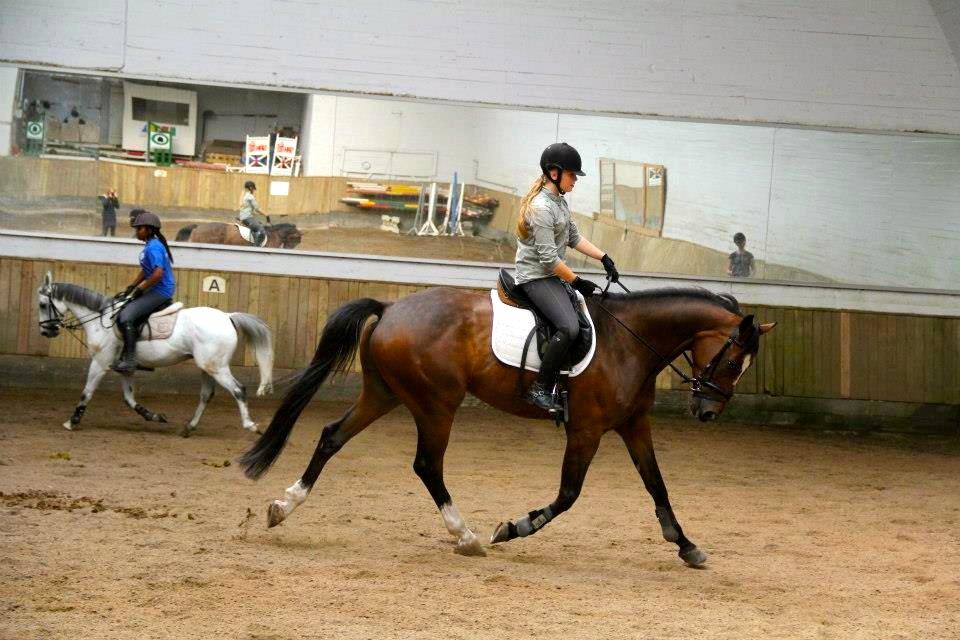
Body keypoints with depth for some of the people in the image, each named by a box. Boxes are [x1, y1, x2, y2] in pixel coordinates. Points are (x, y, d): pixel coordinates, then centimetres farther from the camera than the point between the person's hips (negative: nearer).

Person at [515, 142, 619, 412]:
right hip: (536, 276, -11)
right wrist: (576, 281, -14)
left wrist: (604, 258, 5)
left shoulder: (559, 202, 11)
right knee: (569, 327, -26)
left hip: (553, 277, 11)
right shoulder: (541, 207, -20)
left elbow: (574, 238, 17)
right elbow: (549, 258, -22)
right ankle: (540, 389, -22)